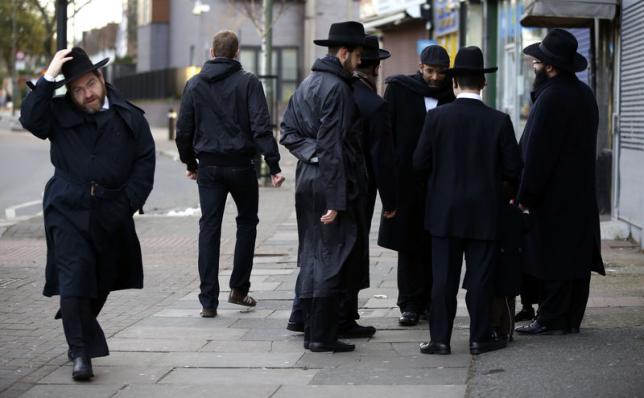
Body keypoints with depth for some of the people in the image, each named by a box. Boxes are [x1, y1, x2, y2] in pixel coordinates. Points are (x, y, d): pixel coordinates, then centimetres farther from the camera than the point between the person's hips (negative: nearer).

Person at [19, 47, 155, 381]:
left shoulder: (129, 118, 4)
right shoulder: (60, 114, 3)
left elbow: (145, 164, 4)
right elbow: (30, 119, -16)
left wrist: (126, 204, -5)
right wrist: (48, 78, -19)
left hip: (112, 216, 2)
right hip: (68, 212, -2)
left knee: (100, 284, 10)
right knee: (75, 280, -13)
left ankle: (78, 341, 31)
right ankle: (81, 352, -12)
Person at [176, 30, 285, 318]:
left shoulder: (194, 84, 5)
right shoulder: (248, 82, -4)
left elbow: (183, 130, 7)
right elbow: (261, 127, -12)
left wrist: (190, 163, 20)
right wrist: (274, 166, -12)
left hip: (208, 167, 2)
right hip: (240, 164, -2)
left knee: (209, 229, 3)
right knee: (247, 223, 17)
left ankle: (208, 301, -2)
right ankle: (239, 289, 16)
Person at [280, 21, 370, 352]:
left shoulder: (307, 85, 14)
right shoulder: (337, 89, -15)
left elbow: (288, 132, 15)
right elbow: (333, 147, -19)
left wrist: (311, 153, 5)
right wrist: (336, 200, -19)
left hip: (306, 179, 9)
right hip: (329, 183, -9)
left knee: (312, 256, 13)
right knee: (334, 258, -4)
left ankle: (312, 330, 18)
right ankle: (322, 335, -3)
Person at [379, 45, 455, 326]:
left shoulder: (450, 97, 5)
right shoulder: (399, 90, 1)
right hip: (407, 179, -1)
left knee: (434, 244, 4)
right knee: (408, 244, 2)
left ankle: (431, 301, 13)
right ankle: (410, 304, 7)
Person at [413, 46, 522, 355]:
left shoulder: (437, 117, -7)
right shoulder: (499, 121, -7)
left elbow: (420, 162, -3)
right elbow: (514, 170, -5)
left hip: (445, 213, 0)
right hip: (484, 214, 0)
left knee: (443, 278, 5)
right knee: (480, 278, 6)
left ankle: (440, 339, 7)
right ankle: (480, 338, 11)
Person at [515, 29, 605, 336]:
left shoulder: (551, 98, -19)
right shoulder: (584, 94, 11)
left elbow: (537, 152, -20)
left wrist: (525, 196, -15)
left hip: (554, 196, -9)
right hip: (580, 194, 9)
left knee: (552, 258, -4)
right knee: (575, 254, 11)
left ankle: (551, 320, 0)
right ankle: (571, 318, 17)